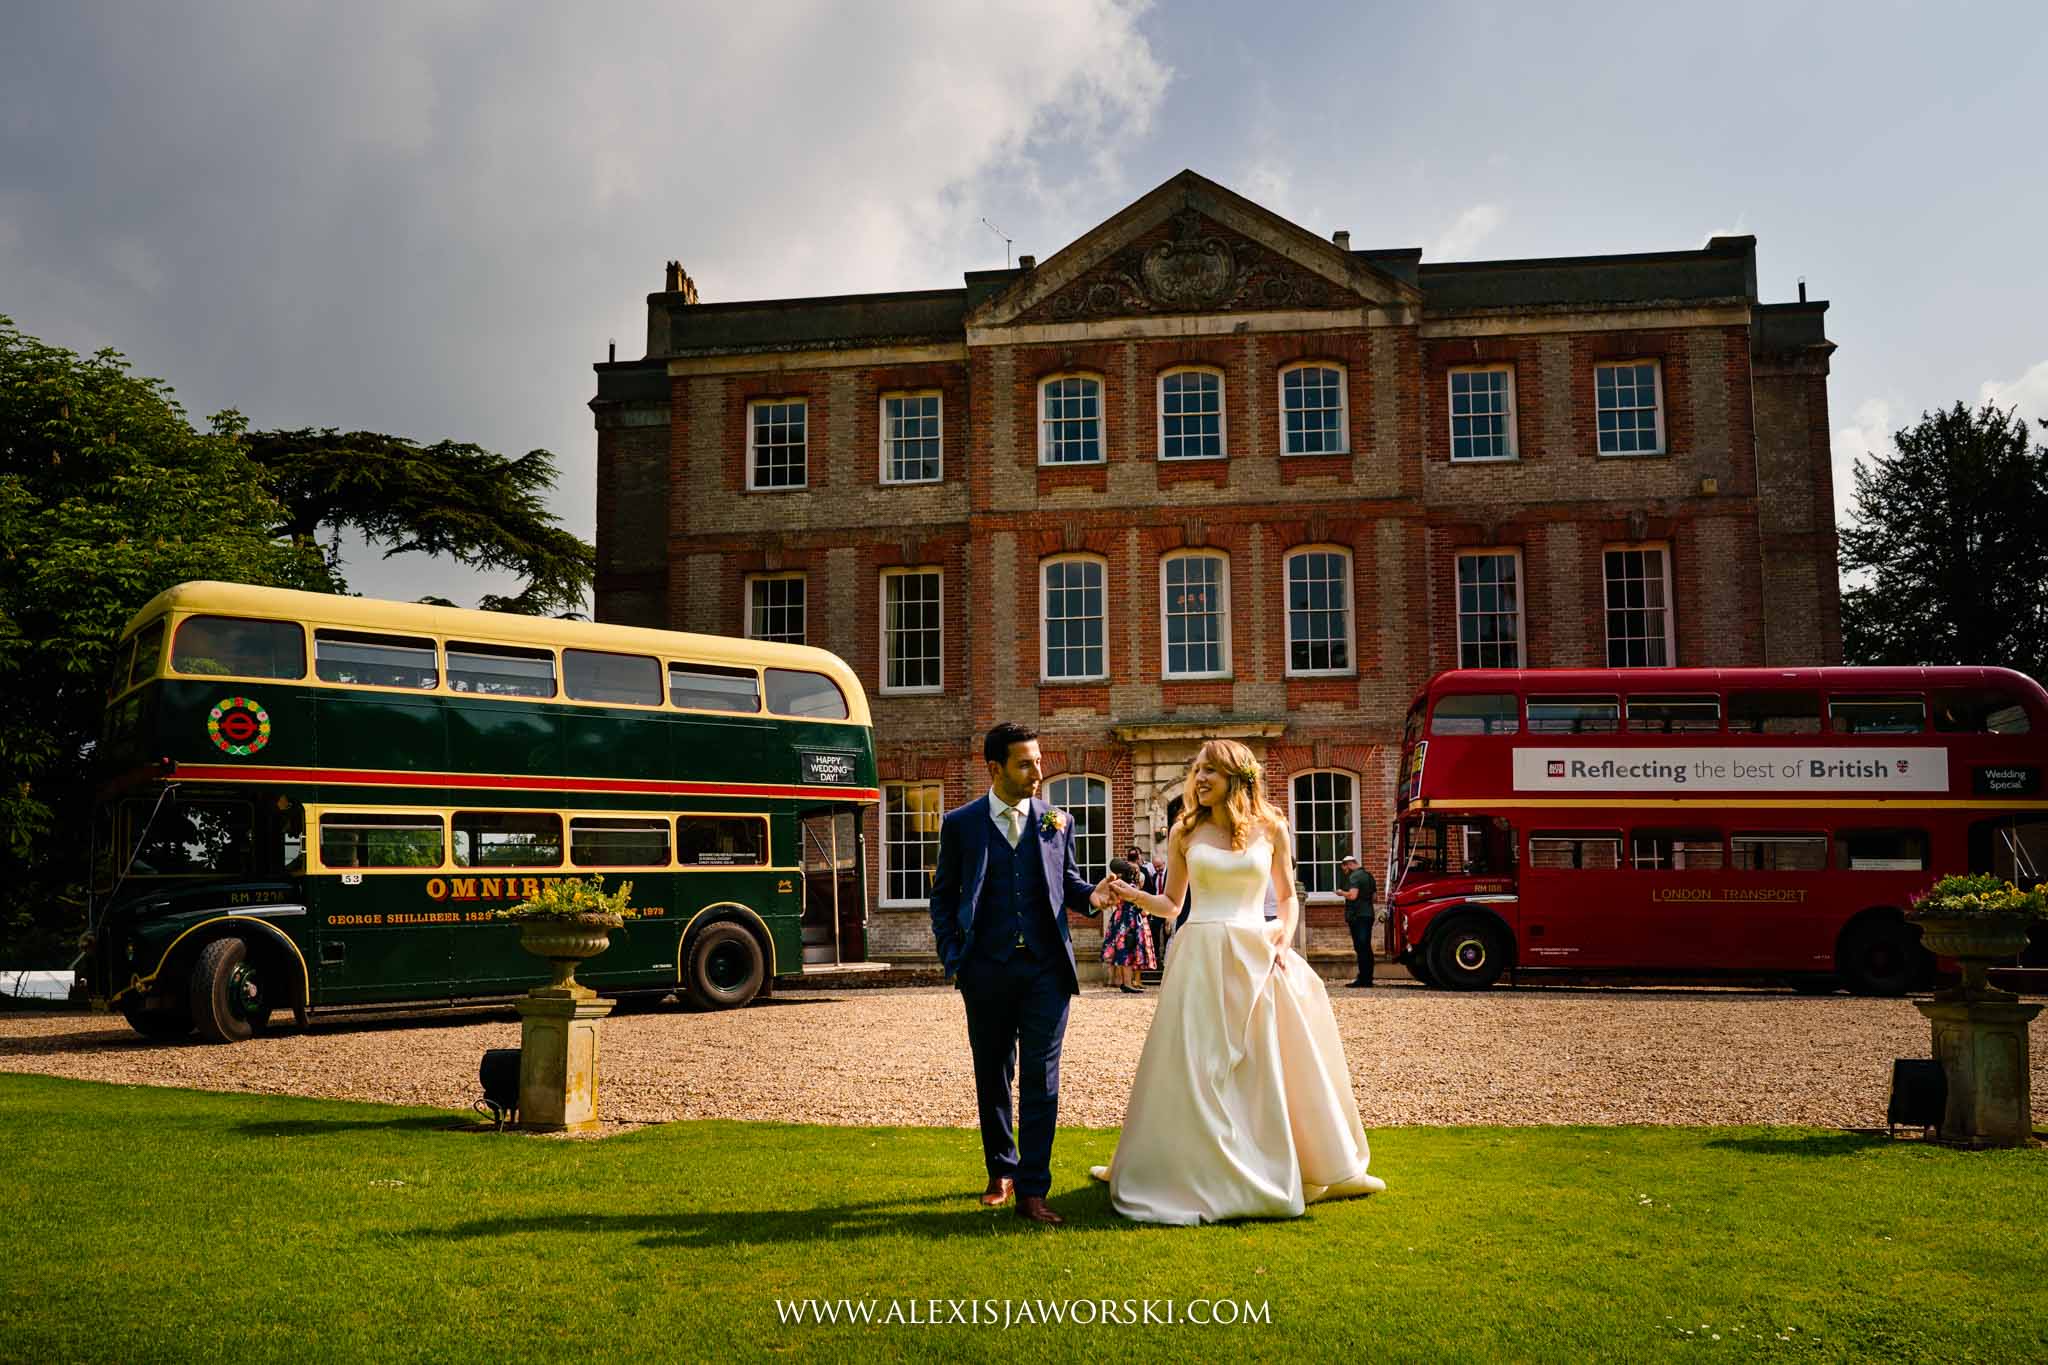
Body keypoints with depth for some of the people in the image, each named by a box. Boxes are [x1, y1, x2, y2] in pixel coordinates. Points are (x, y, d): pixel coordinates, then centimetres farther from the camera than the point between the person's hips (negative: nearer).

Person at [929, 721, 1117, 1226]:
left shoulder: (1057, 821, 6)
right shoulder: (961, 824, 2)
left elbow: (1067, 882, 14)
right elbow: (944, 896, 8)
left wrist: (1091, 895, -8)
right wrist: (952, 958, -1)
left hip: (1046, 967, 0)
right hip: (987, 970, 0)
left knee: (1041, 1078, -4)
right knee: (992, 1075, 13)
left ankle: (1032, 1191, 1)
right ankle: (1001, 1171, 32)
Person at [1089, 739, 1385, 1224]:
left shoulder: (1271, 829, 6)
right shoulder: (1185, 833, 7)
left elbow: (1288, 897, 14)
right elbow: (1171, 905, 10)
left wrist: (1284, 937, -4)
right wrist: (1134, 896, -8)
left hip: (1256, 957, 0)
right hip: (1201, 957, 0)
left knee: (1268, 1065, 4)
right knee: (1194, 1068, 0)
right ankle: (1195, 1174, 13)